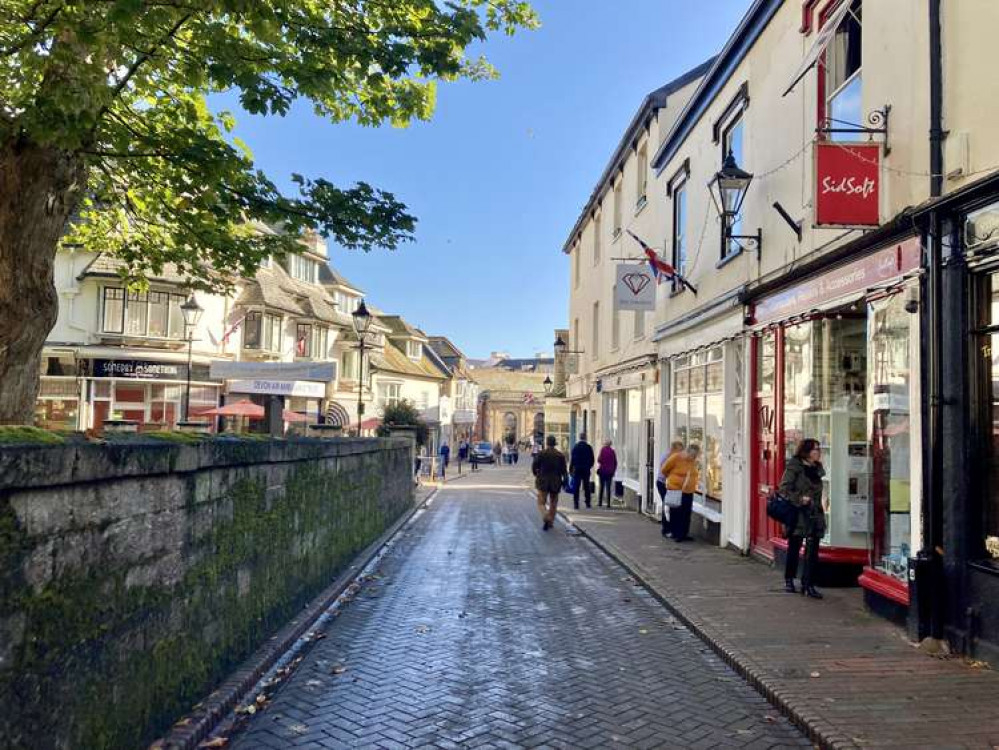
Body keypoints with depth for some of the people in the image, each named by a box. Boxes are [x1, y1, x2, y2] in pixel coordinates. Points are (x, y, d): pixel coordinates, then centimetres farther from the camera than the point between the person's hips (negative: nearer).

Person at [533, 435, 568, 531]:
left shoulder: (541, 454, -8)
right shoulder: (560, 455, -3)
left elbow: (534, 466, -4)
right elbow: (564, 471, -3)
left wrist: (536, 474, 14)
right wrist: (564, 481, 8)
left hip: (543, 482, -2)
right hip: (556, 483, 2)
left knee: (541, 502, 2)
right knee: (553, 503, 16)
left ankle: (545, 517, -23)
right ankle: (551, 522, 20)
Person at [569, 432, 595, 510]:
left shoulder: (575, 447, -5)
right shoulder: (588, 447, -3)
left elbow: (572, 459, -4)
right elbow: (592, 459, 1)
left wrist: (570, 469, 2)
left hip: (577, 469, -1)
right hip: (586, 470, 1)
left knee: (576, 487, 2)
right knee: (586, 487, 9)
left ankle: (576, 504, -1)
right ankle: (588, 503, 10)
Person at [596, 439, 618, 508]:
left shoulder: (603, 450, -6)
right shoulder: (612, 451, 4)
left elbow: (599, 460, -12)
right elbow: (615, 463, 7)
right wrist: (613, 471, 14)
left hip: (603, 471, -3)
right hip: (610, 472, 3)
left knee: (601, 487, 5)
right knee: (608, 488, 4)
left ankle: (600, 502, 4)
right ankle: (608, 503, 0)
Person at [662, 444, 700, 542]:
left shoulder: (693, 462, 4)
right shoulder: (676, 458, -13)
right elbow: (664, 470, -2)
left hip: (688, 492, 5)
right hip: (675, 490, -5)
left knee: (686, 514, 8)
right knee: (676, 514, 1)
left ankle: (683, 534, 17)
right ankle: (676, 534, 10)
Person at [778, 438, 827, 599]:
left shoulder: (816, 469, 12)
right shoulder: (794, 467, -7)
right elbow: (784, 488, -12)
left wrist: (819, 505, 12)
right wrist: (799, 499, -20)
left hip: (814, 515, 5)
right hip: (798, 515, -5)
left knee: (812, 551, -1)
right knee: (794, 548, 7)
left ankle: (808, 585, 4)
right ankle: (788, 580, 23)